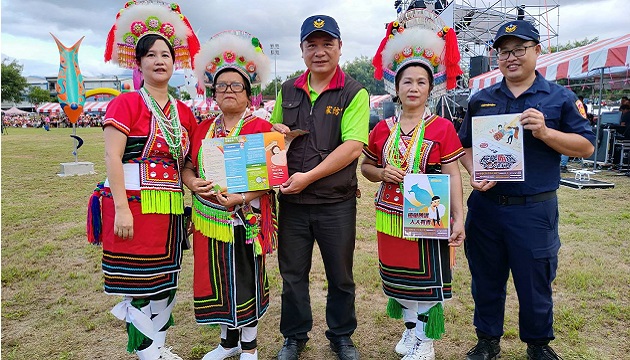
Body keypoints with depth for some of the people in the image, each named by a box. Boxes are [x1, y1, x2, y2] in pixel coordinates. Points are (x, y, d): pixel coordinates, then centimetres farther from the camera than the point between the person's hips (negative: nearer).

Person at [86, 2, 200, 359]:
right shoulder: (127, 103, -4)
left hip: (170, 208, 6)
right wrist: (121, 209, -19)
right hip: (134, 205, -6)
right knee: (140, 283, 1)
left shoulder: (184, 112, 12)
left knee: (167, 281, 13)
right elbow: (112, 158, -12)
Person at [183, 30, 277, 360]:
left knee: (247, 279, 7)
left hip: (245, 220, -5)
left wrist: (241, 198, -24)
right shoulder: (203, 129, 10)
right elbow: (187, 167, 11)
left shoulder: (261, 129, -7)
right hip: (210, 219, 5)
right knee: (219, 280, 14)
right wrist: (193, 183, -11)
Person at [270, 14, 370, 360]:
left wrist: (309, 177, -20)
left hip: (336, 202, -3)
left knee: (340, 276, 13)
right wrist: (275, 132, -5)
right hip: (292, 200, 4)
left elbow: (352, 147, -16)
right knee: (292, 274, 14)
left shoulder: (354, 93, -5)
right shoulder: (288, 91, 8)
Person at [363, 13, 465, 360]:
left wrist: (458, 218, -13)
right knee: (398, 275, 15)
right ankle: (410, 328, 37)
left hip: (428, 216, -4)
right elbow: (365, 166, 13)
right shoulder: (382, 129, 3)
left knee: (427, 277, 6)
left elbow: (453, 175, -7)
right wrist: (382, 173, -9)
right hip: (390, 215, 4)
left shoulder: (442, 128, -6)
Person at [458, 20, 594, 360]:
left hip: (534, 210, -2)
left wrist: (545, 132, -18)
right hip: (485, 206, 3)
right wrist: (474, 173, -7)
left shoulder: (560, 98, 1)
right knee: (485, 280, 14)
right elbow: (465, 146, 12)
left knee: (535, 283, 10)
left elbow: (586, 146, -2)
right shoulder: (480, 100, 8)